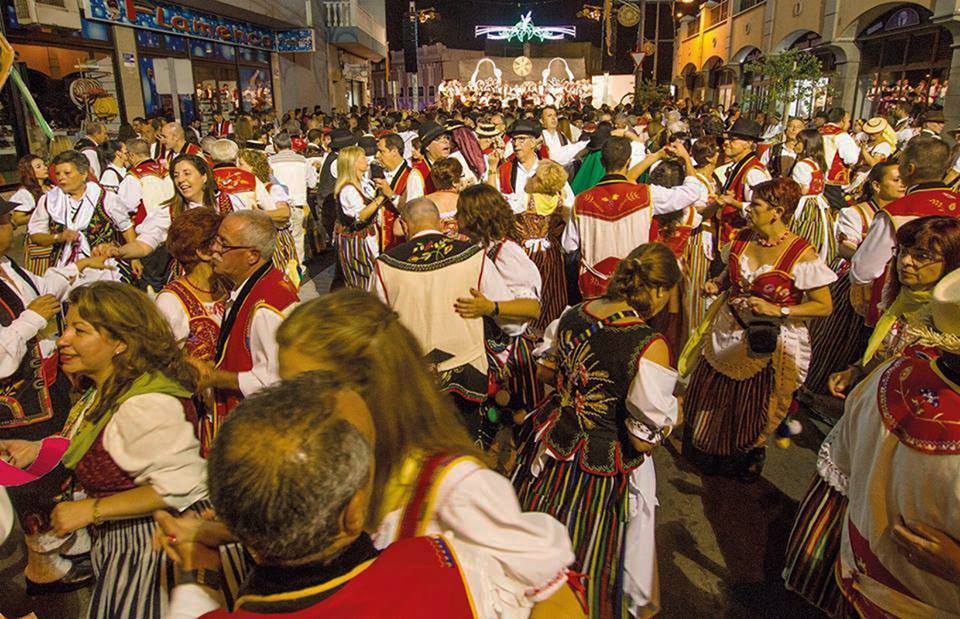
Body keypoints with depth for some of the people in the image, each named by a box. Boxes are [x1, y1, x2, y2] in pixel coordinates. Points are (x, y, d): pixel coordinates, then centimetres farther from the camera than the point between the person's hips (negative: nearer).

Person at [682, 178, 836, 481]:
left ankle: (746, 460, 45)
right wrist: (717, 283, -4)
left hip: (767, 342, -5)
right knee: (709, 397, 18)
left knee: (752, 407, 15)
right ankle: (702, 451, 45)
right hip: (726, 331, 5)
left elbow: (825, 306, -14)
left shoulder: (802, 256, -20)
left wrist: (778, 311, -23)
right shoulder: (742, 239, -3)